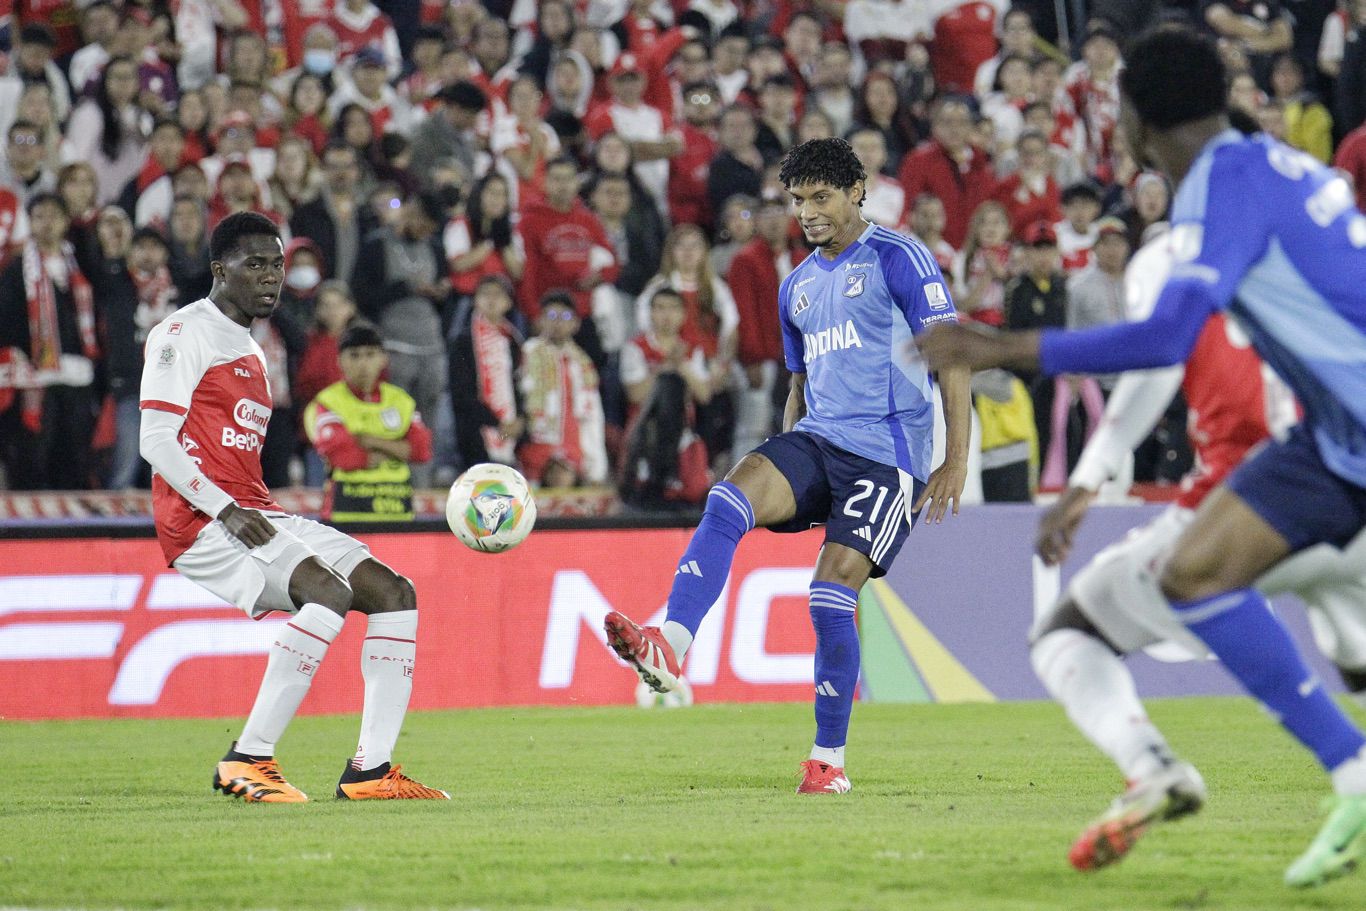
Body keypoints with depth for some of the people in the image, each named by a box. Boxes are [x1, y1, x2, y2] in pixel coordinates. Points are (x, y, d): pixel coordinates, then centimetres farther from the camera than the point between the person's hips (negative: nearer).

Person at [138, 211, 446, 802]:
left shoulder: (249, 351, 25)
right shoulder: (185, 333, -4)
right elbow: (156, 441, -12)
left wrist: (262, 515, 13)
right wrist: (225, 510, -19)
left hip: (254, 517, 9)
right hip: (200, 524, -9)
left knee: (393, 593, -2)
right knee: (328, 588, -30)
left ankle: (371, 769, -6)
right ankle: (247, 759, -28)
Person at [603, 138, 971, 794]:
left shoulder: (899, 260, -3)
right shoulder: (797, 286, 19)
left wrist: (957, 460, -13)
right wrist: (784, 463, 22)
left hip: (888, 453, -6)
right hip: (816, 440, 6)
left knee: (833, 591, -15)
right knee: (730, 499, -24)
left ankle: (829, 759, -1)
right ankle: (671, 647, -40)